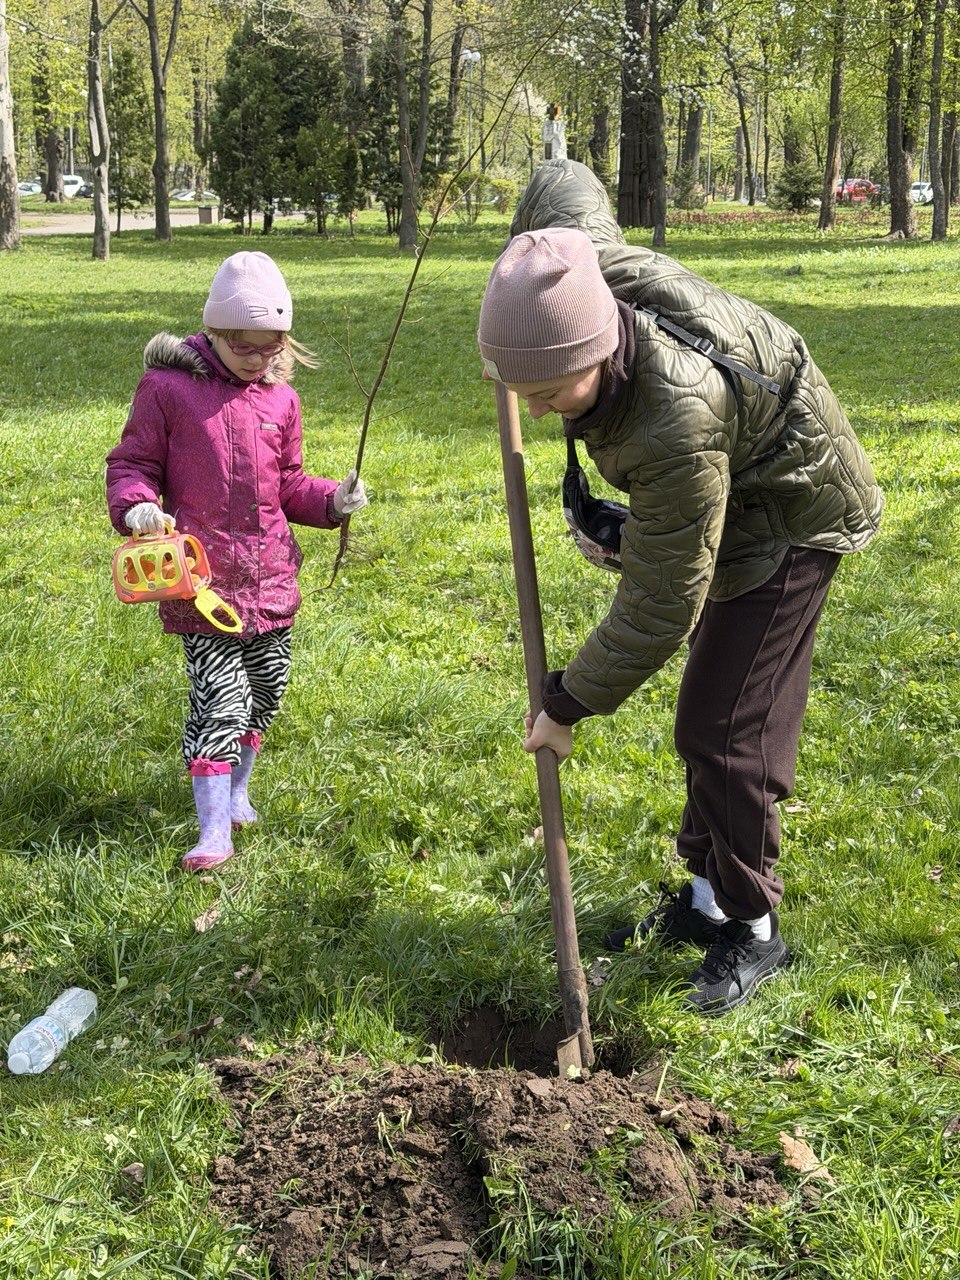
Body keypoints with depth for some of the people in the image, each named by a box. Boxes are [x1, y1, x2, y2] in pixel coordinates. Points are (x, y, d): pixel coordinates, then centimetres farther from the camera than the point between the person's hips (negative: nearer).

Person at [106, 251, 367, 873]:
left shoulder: (281, 399, 8)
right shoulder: (167, 387, -6)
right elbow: (132, 463, 0)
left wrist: (332, 499, 0)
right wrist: (136, 505, -20)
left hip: (270, 574, 5)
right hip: (202, 576, -5)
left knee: (266, 690, 15)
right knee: (221, 698, -11)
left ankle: (237, 790, 37)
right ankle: (215, 828, -3)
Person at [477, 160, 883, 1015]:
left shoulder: (675, 425, -43)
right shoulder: (591, 268, -23)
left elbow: (659, 610, -34)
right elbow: (562, 183, 2)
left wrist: (570, 704, -22)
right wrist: (515, 343, 7)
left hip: (783, 519, -9)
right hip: (726, 497, 9)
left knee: (725, 734, -10)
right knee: (707, 721, 15)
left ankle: (753, 929, 10)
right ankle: (706, 897, 29)